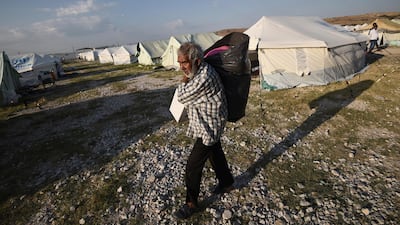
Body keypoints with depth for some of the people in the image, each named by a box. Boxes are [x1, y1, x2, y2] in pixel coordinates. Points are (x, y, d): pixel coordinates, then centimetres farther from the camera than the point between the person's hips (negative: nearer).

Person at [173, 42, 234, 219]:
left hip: (209, 126, -10)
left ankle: (191, 203, 18)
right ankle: (226, 183, 48)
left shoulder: (204, 77, -31)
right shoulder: (196, 72, 1)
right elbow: (185, 96, 16)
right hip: (208, 124, 10)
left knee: (193, 165, -1)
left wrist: (184, 78, -12)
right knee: (215, 153, 25)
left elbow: (182, 96, -23)